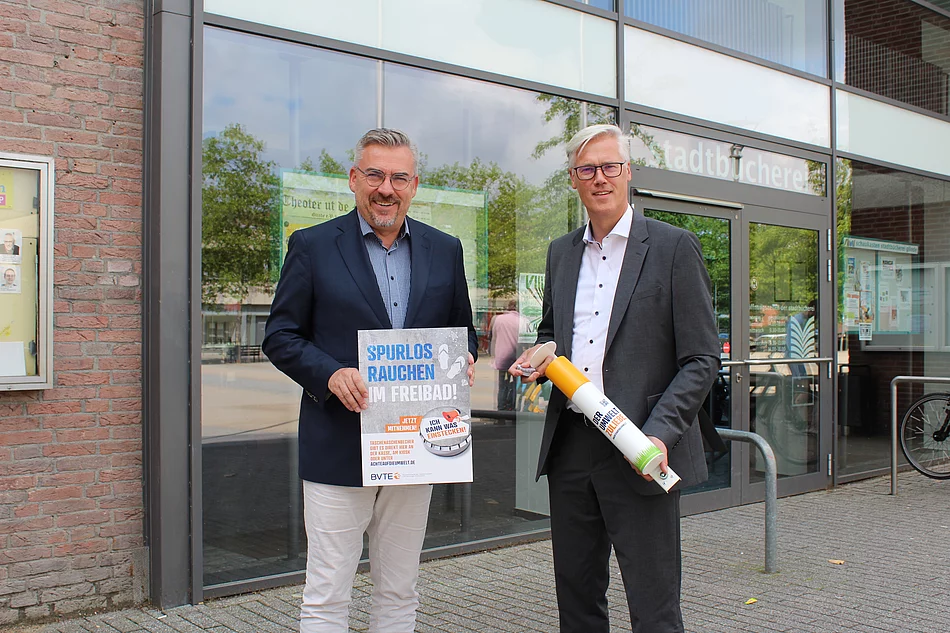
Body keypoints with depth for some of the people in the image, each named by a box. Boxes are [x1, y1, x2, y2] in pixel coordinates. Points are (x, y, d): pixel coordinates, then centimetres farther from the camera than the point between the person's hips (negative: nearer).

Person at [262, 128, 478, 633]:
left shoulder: (444, 250, 9)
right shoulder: (312, 246, -1)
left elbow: (463, 332, 16)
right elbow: (279, 336, -1)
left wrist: (462, 362, -7)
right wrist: (330, 374, -19)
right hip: (338, 447, -3)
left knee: (399, 592, 15)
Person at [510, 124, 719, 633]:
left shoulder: (674, 248, -3)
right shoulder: (561, 252, 14)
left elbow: (702, 359, -6)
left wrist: (659, 434, -18)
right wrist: (539, 355, 3)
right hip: (569, 444, 5)